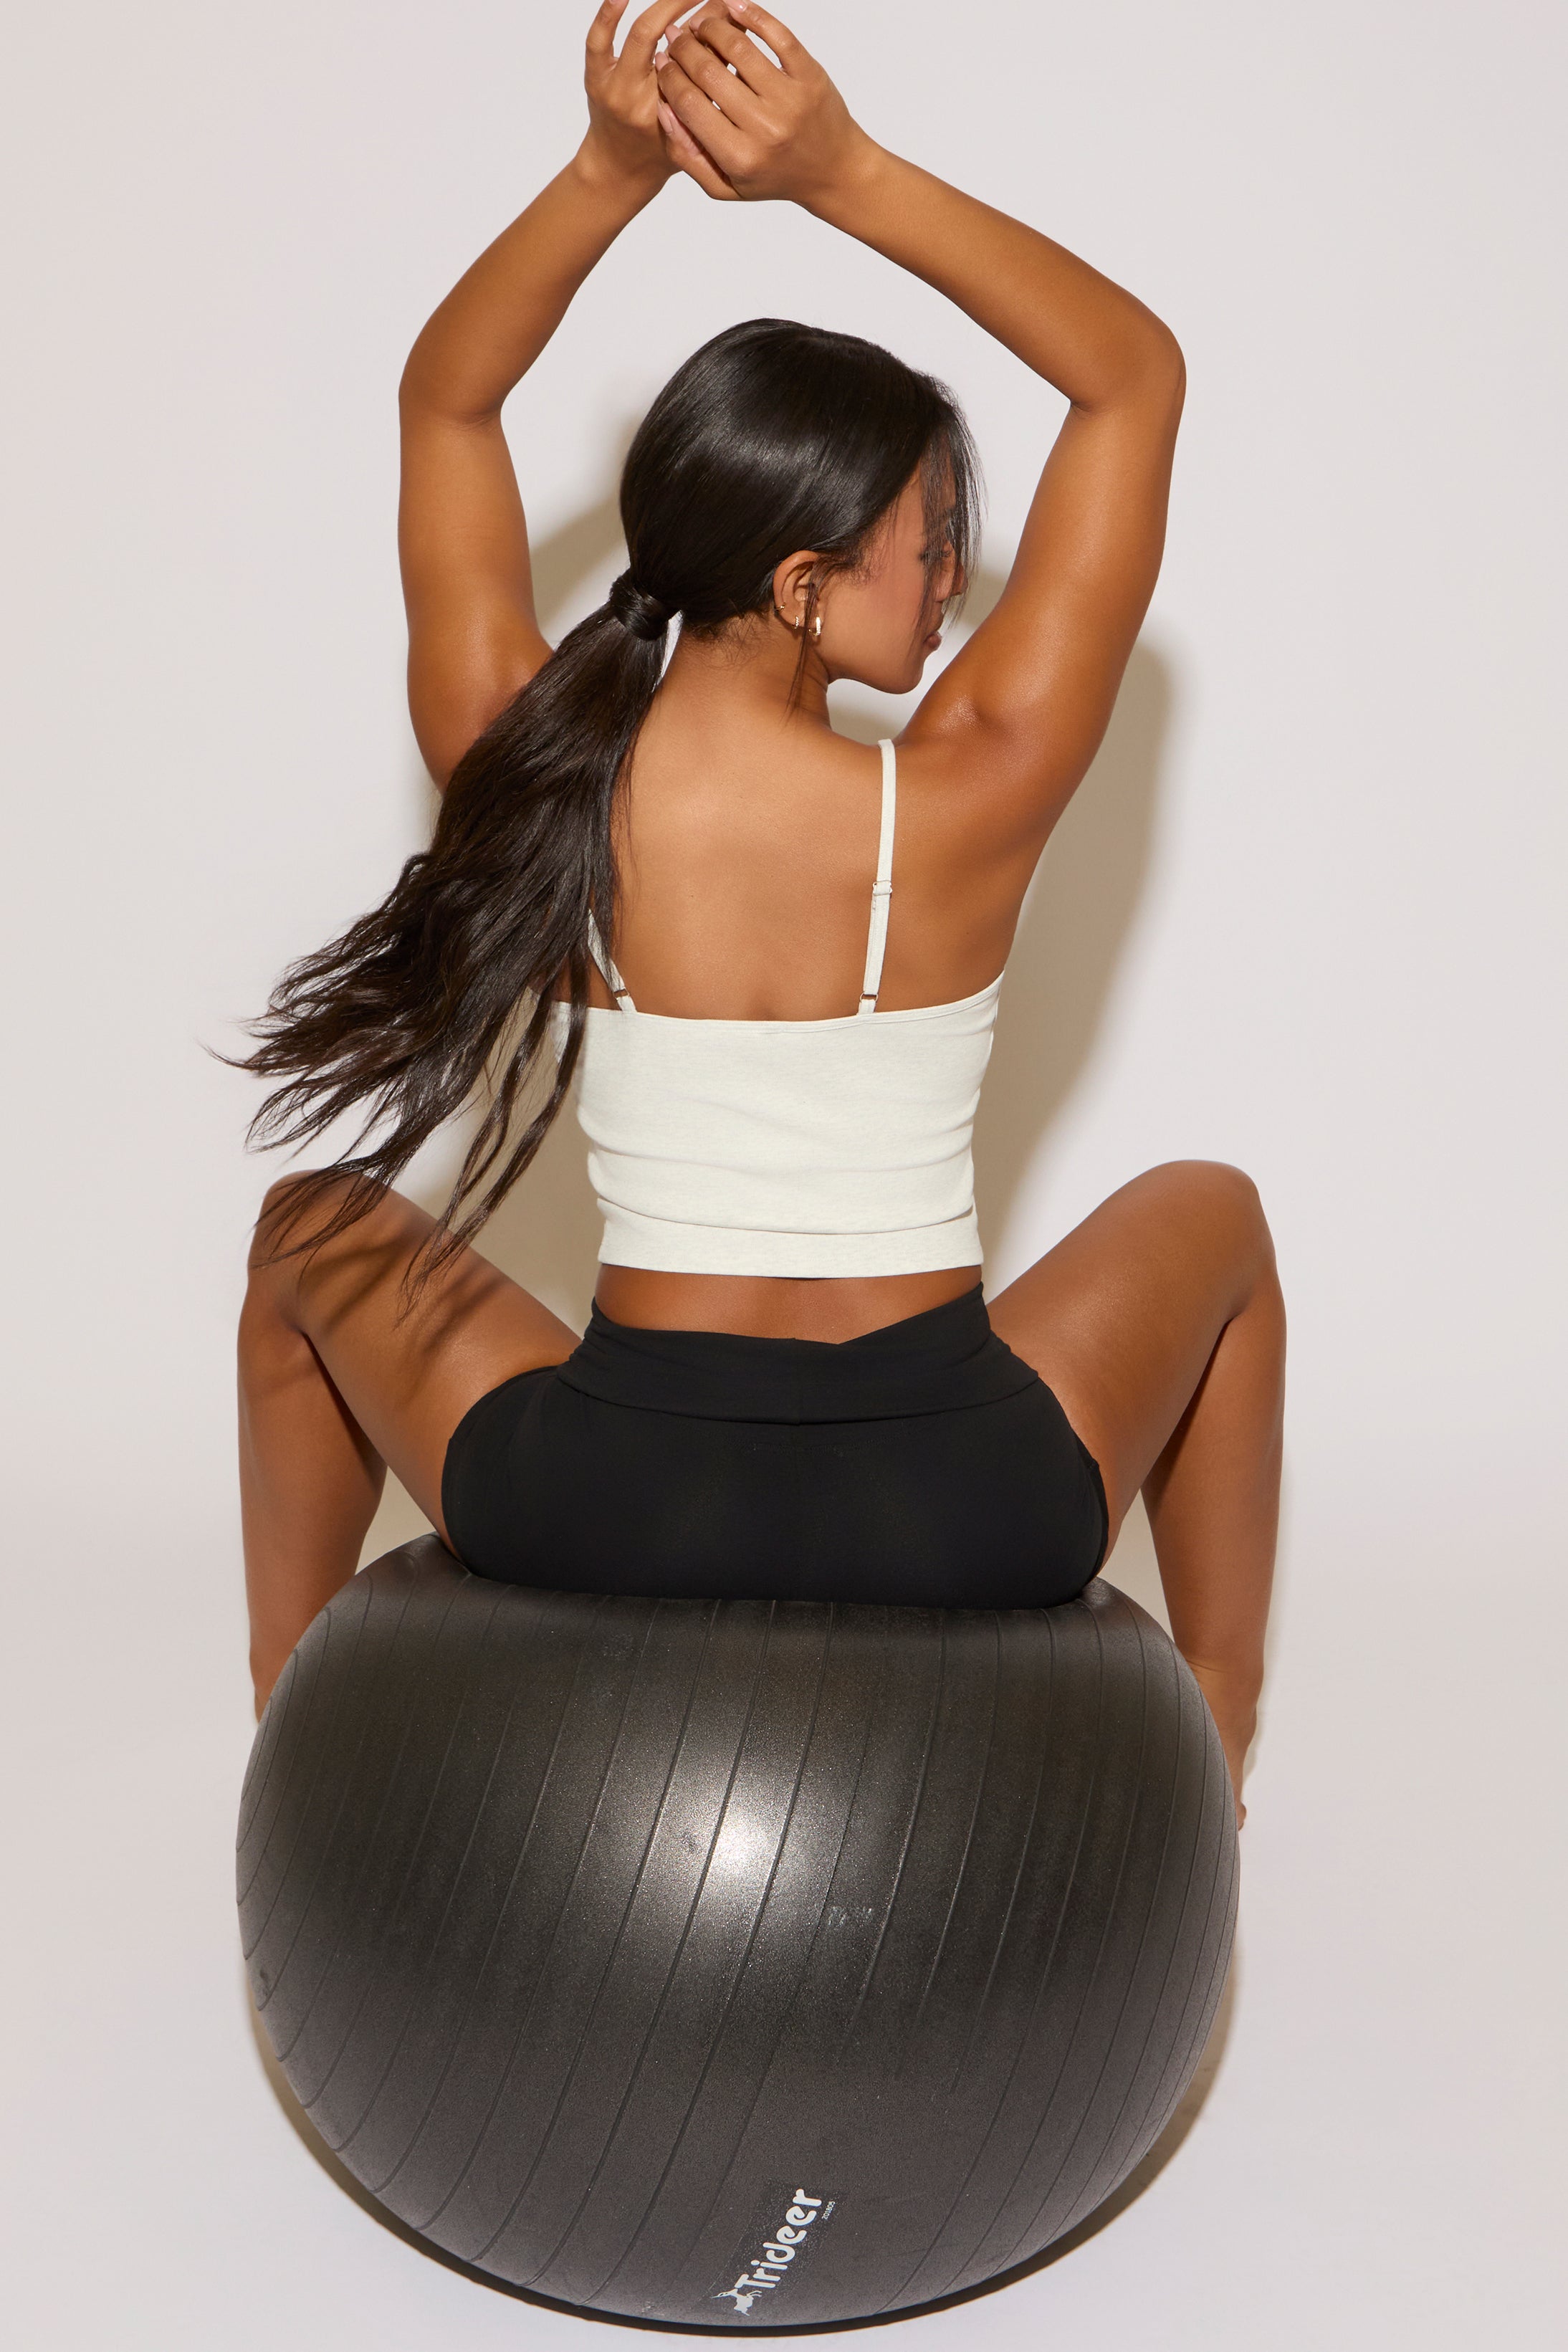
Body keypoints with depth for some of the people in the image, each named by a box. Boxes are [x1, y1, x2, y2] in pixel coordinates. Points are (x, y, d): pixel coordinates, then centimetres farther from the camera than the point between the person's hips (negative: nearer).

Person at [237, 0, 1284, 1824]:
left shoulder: (526, 780, -11)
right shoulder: (964, 812, -17)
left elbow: (443, 402, 6)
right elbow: (1137, 374, -6)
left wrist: (613, 170, -7)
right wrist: (845, 176, -15)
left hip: (597, 1509, 2)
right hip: (965, 1519, -1)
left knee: (320, 1227, 31)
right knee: (1204, 1213, 31)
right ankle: (1216, 1755, 39)